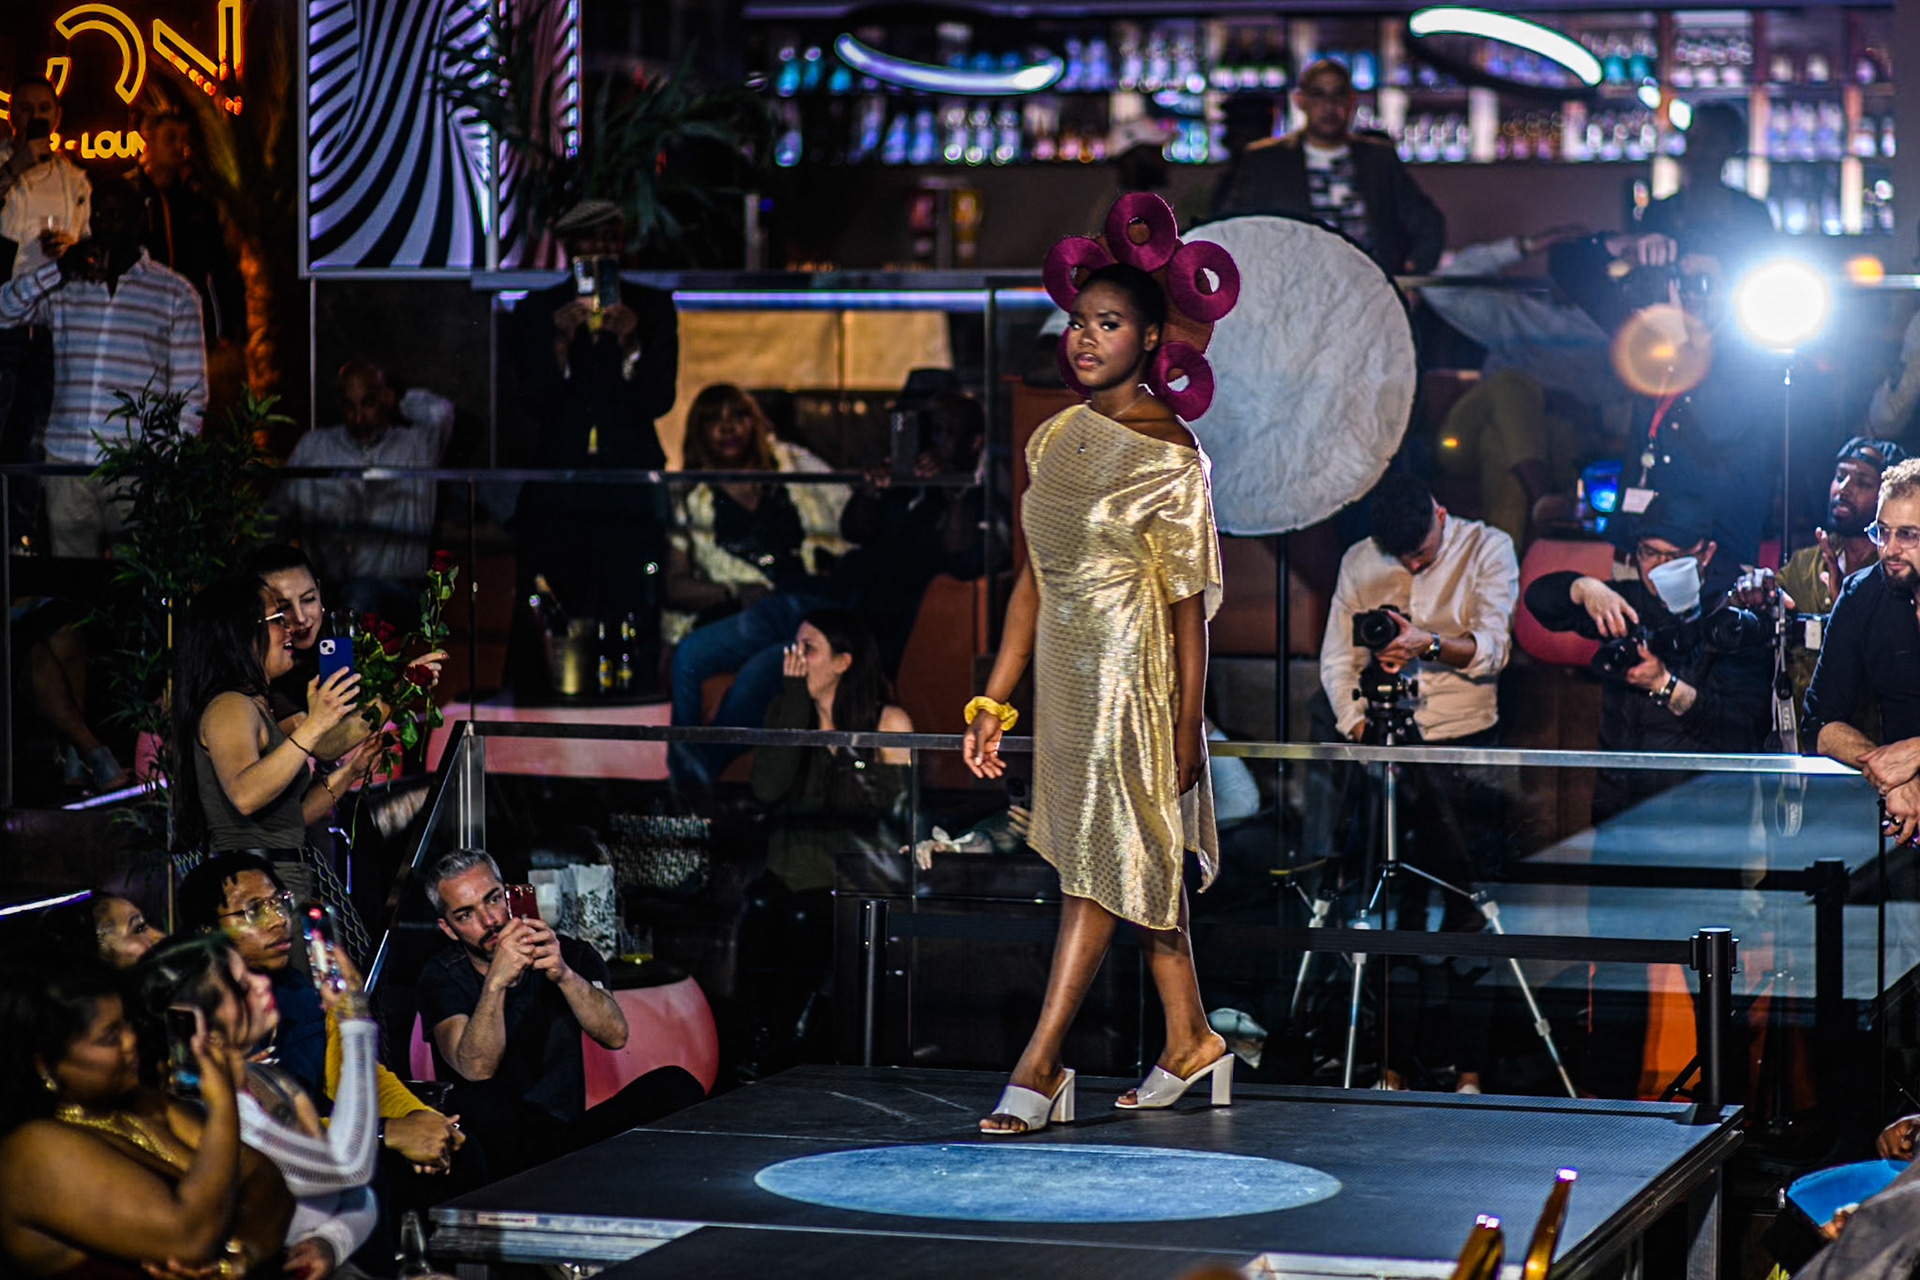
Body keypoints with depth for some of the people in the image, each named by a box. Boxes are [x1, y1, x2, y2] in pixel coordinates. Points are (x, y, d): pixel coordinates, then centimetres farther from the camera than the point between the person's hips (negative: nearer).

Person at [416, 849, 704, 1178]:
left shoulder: (566, 954, 6)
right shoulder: (442, 979, -1)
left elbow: (615, 1036, -11)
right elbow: (477, 1069, -19)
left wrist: (565, 975, -28)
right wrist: (496, 982, -32)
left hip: (570, 1137, 3)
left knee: (675, 1086, -19)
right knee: (482, 1101, -38)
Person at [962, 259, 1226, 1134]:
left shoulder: (1169, 455, -11)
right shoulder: (1055, 438, 8)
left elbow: (1189, 602, -11)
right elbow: (1033, 579, 11)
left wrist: (1187, 728, -12)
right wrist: (994, 701, 8)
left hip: (1133, 673, -7)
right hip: (1067, 672, 7)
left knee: (1102, 862, -7)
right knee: (1137, 862, 14)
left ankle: (1040, 1068, -8)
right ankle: (1190, 1039, 25)